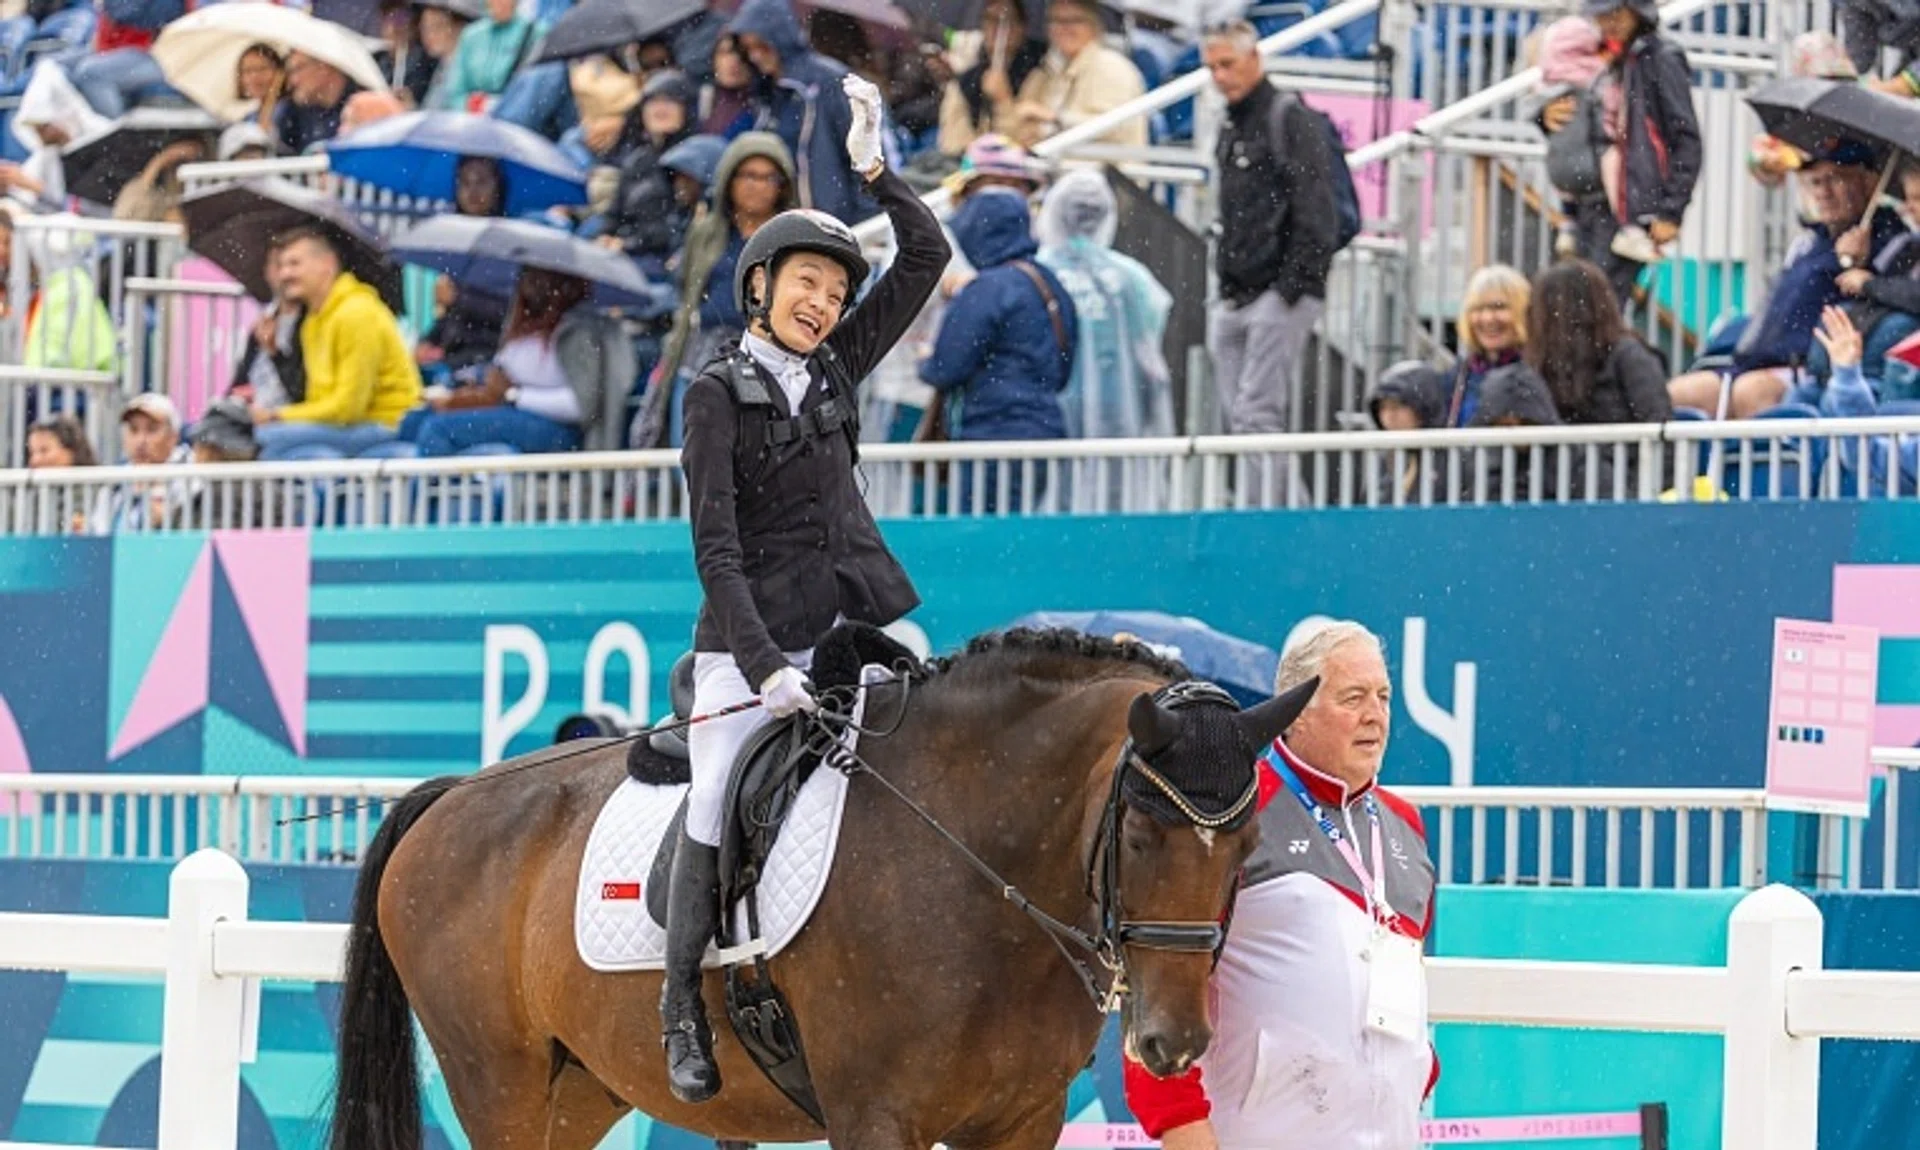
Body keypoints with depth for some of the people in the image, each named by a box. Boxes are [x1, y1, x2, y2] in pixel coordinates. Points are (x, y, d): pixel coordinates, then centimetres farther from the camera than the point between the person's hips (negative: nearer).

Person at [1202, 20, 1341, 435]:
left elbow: (1316, 214, -13)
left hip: (1281, 295, -9)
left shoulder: (1291, 119, -6)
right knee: (1236, 416, 6)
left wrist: (1292, 287, -18)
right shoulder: (1231, 129, 20)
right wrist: (1226, 288, 17)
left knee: (1257, 415, -16)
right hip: (1235, 299, 9)